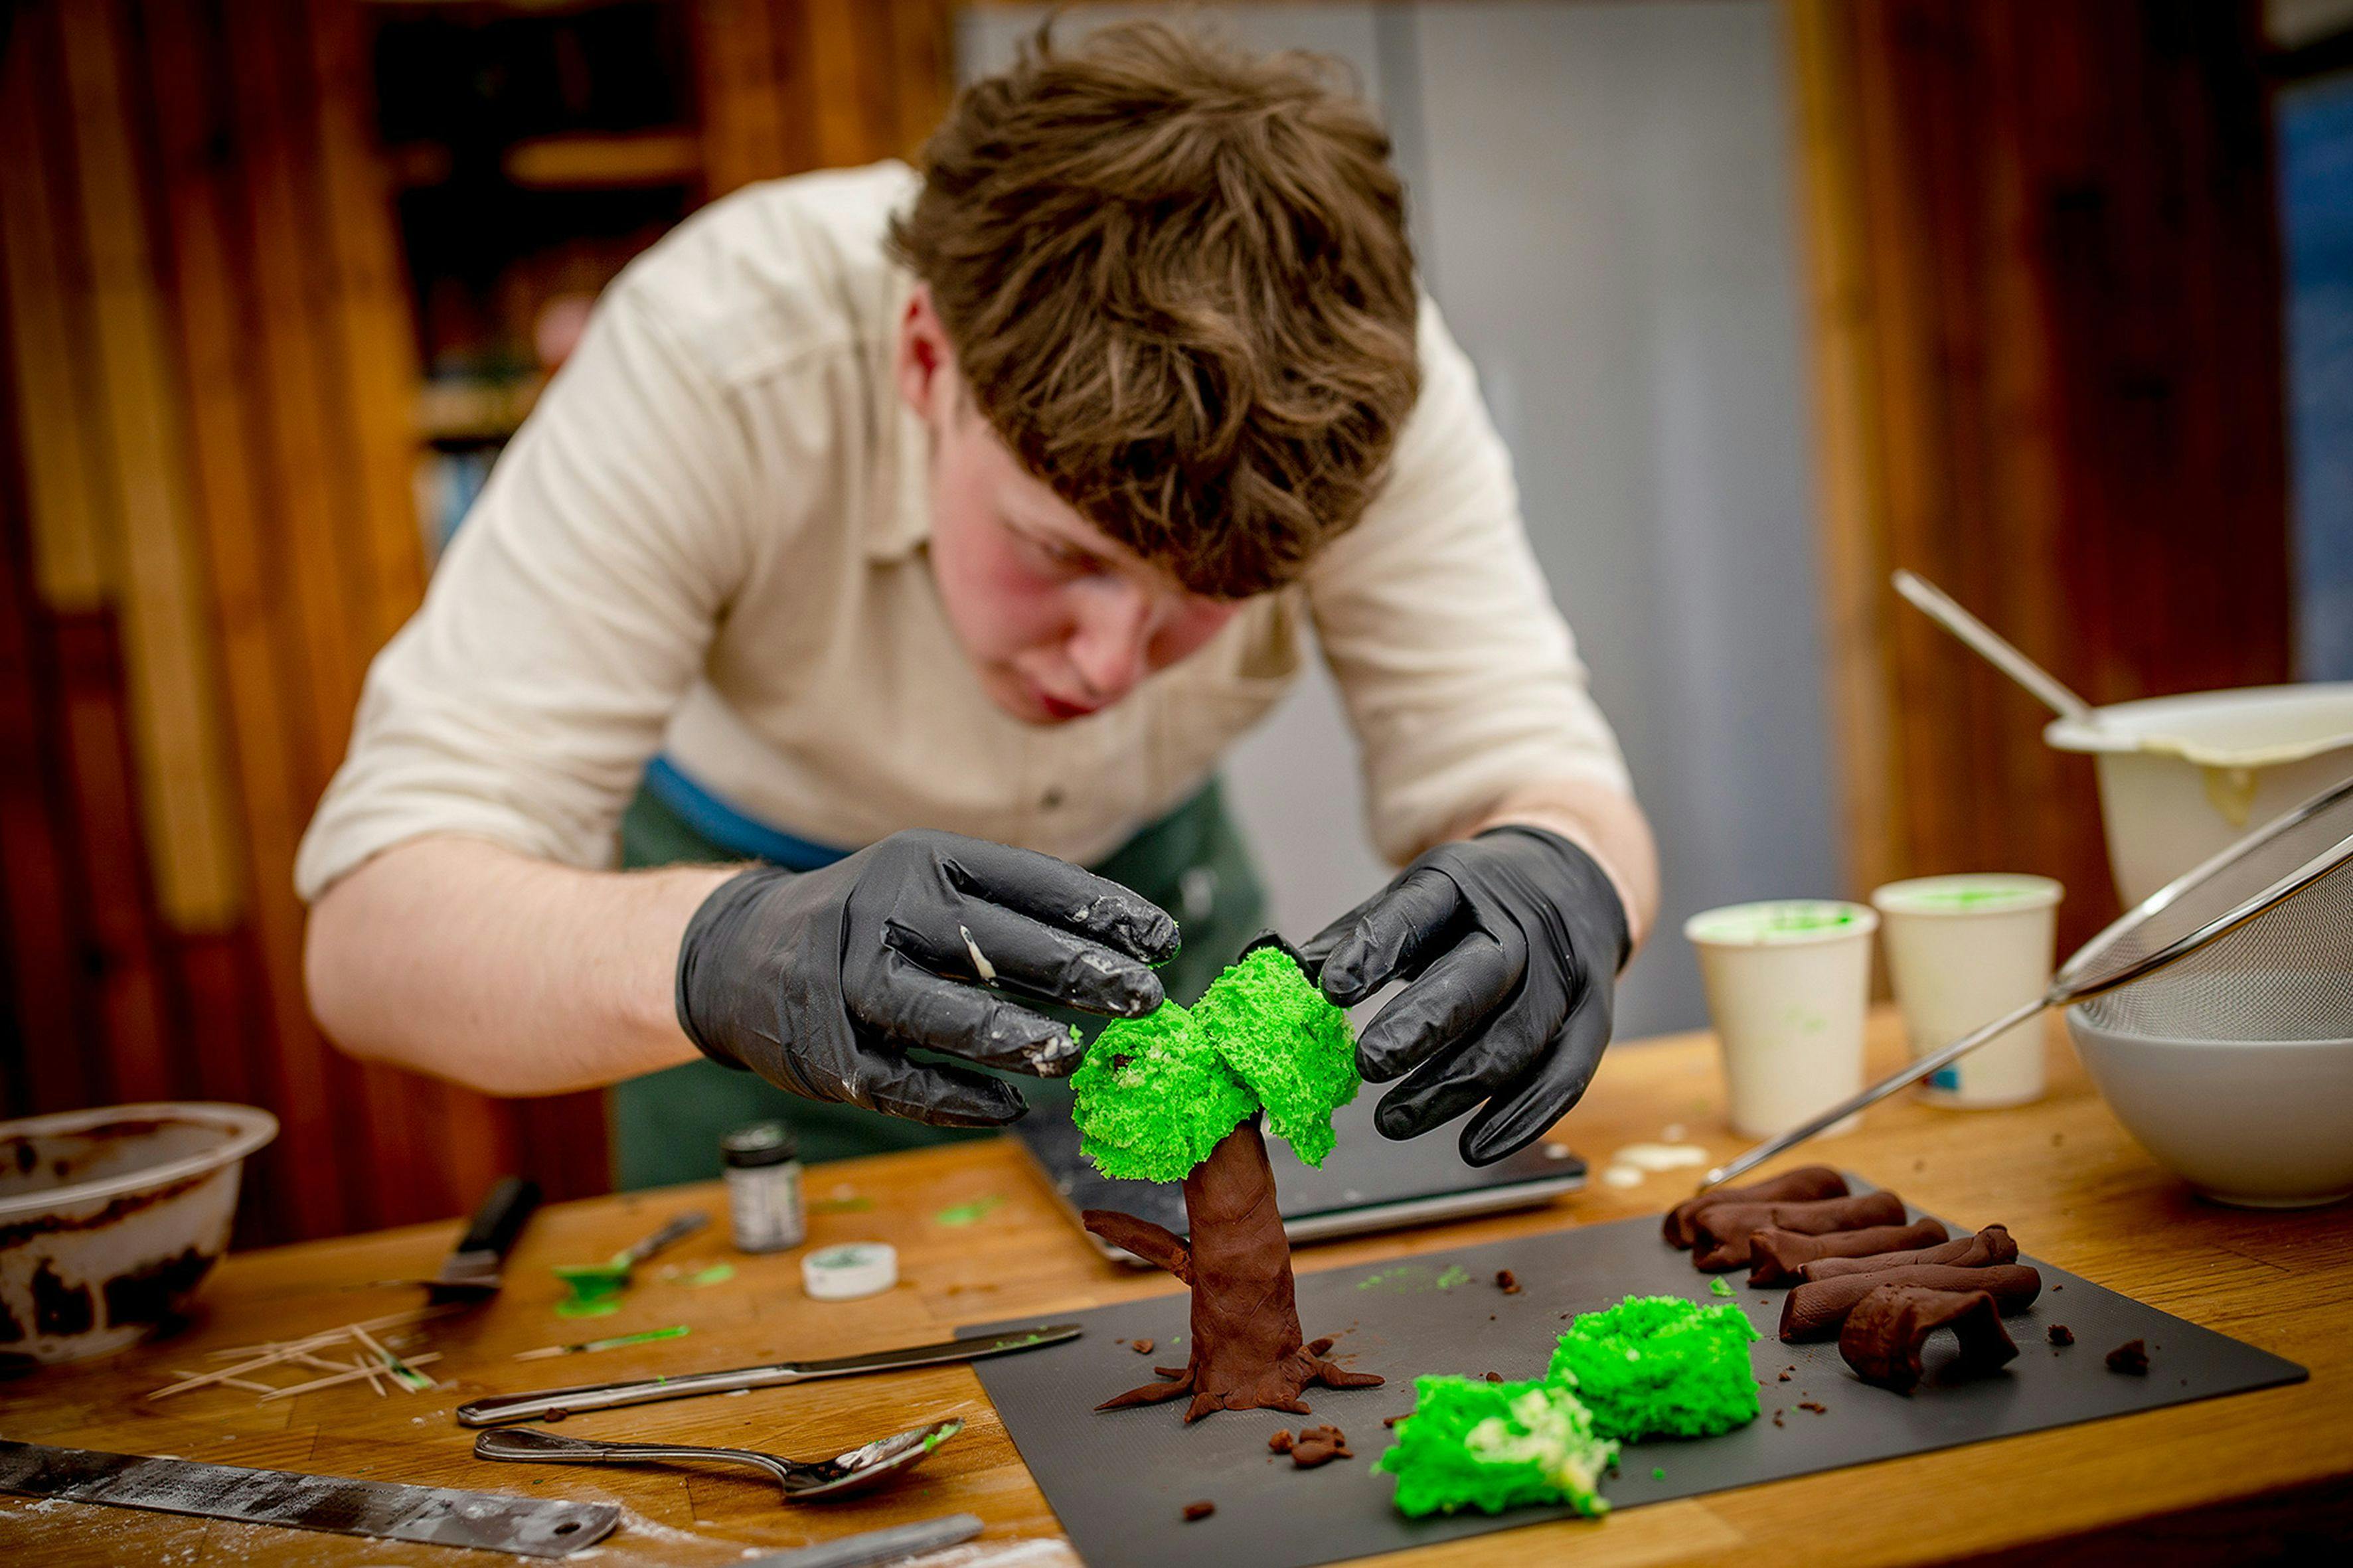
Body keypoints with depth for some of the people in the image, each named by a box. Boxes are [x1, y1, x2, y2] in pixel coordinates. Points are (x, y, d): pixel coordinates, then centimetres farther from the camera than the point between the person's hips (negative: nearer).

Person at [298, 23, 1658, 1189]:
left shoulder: (1364, 369, -29)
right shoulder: (722, 351, -35)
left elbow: (1540, 776, -24)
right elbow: (371, 923, -38)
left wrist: (1556, 882, -48)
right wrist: (725, 954, -58)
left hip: (1150, 879, 2)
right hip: (760, 875, -2)